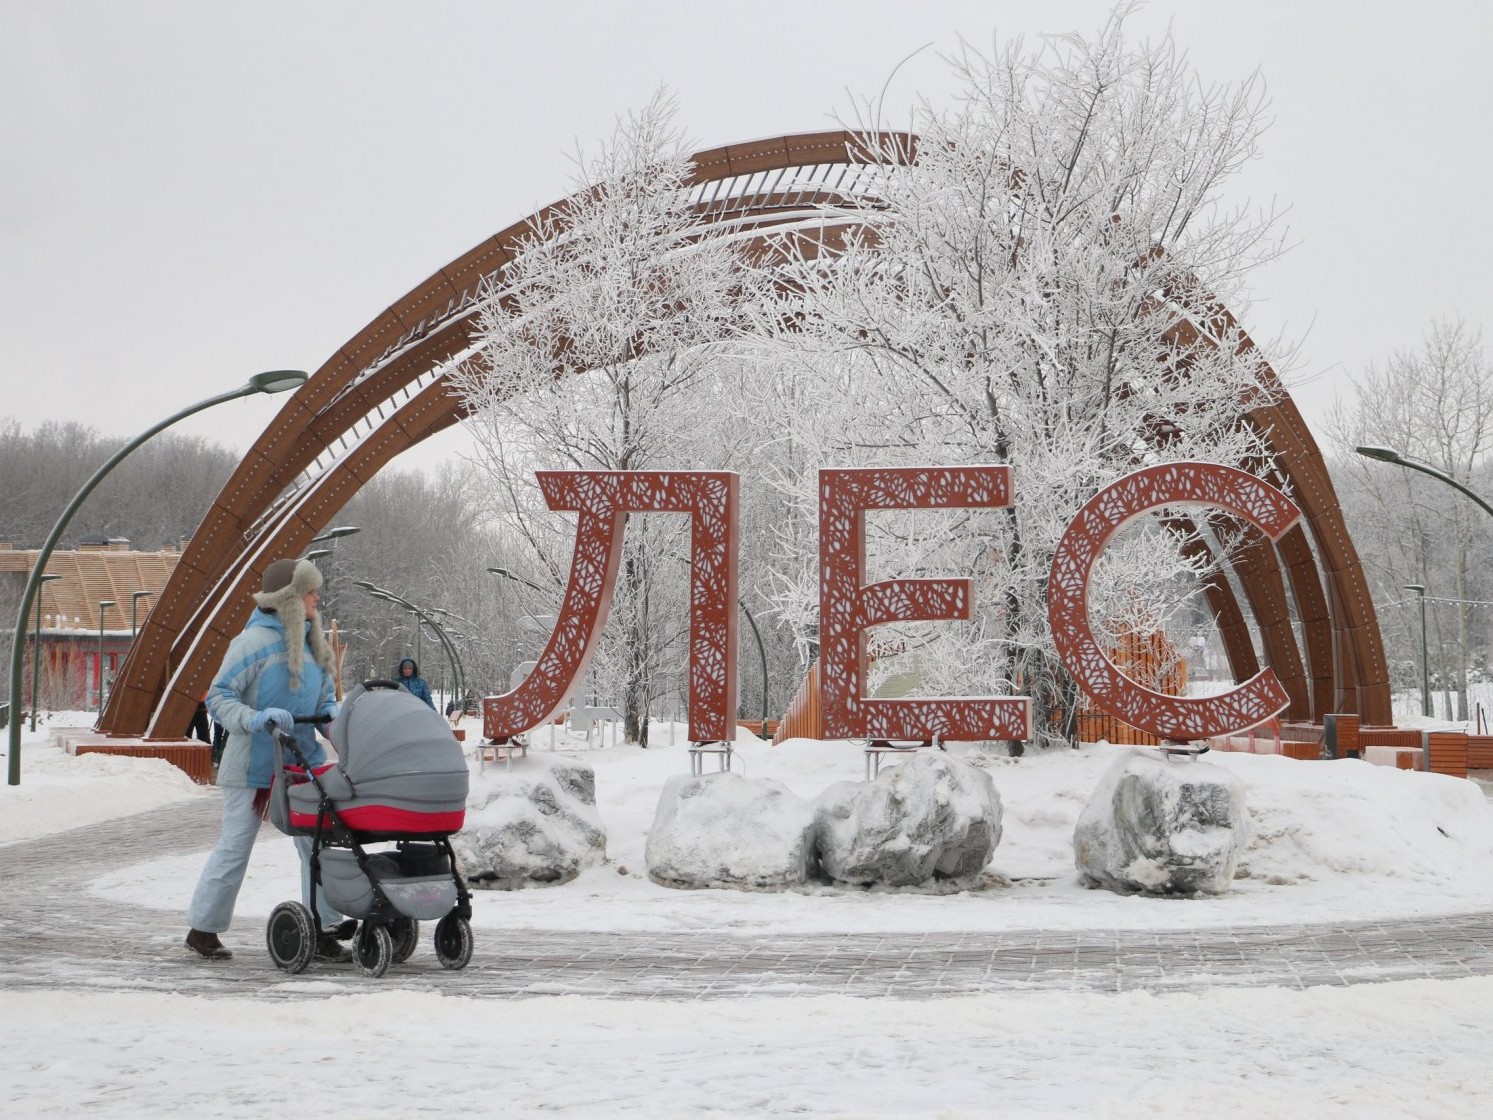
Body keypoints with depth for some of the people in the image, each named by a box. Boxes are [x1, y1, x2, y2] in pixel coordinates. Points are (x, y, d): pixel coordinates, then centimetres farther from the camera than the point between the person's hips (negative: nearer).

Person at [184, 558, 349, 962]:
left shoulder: (311, 643, 8)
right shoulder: (255, 641, -13)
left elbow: (325, 698, 13)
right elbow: (218, 696, -13)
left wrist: (334, 718, -8)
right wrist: (254, 719, -27)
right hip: (253, 765, -6)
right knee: (234, 848, 3)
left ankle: (324, 931, 9)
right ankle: (202, 929, 18)